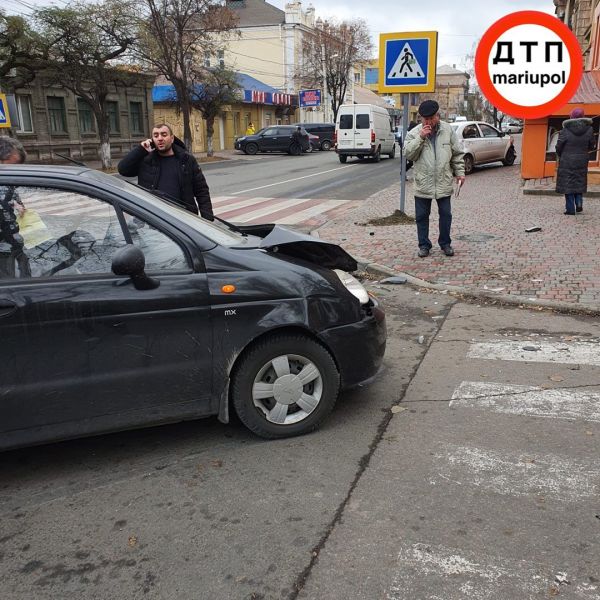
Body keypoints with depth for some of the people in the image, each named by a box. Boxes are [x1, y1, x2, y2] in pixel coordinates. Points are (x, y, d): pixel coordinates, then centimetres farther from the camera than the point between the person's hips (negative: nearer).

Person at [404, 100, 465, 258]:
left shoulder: (448, 130, 3)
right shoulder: (414, 133, -2)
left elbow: (457, 154, 9)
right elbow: (408, 154, -12)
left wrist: (460, 172, 4)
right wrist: (420, 138, -20)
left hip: (443, 182, 1)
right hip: (423, 184, -1)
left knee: (446, 214, 8)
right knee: (422, 216, 6)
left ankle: (445, 243, 22)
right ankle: (424, 245, 19)